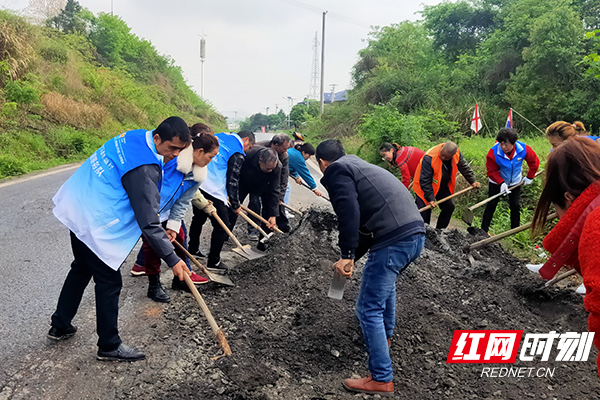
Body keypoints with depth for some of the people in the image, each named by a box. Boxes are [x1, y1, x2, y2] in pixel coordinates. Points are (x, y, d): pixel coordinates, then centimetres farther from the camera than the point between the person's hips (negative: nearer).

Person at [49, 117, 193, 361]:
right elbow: (148, 223, -27)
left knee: (82, 268, 26)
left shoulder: (135, 138, 1)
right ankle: (109, 346, 16)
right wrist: (172, 260, -21)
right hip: (94, 222, -10)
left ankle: (60, 326, 42)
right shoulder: (144, 169, -27)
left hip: (77, 206, 10)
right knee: (109, 282, 2)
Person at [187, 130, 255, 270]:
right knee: (222, 226, 4)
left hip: (196, 182, 9)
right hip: (213, 191, -8)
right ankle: (214, 261, 11)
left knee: (199, 218, 26)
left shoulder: (219, 136, 15)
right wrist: (235, 205, 6)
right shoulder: (237, 154, -7)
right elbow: (233, 181, -5)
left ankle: (193, 248, 42)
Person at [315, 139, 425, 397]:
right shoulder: (360, 167, 29)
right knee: (385, 282, 35)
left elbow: (349, 212, -16)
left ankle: (382, 380, 6)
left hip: (394, 240, -10)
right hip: (416, 233, 10)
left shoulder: (336, 171, 1)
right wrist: (353, 256, 32)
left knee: (369, 309, 0)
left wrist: (347, 254, -11)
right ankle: (385, 336, 54)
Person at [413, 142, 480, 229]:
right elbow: (425, 181, -31)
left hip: (443, 187, 6)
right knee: (424, 212, -11)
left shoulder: (456, 153, -17)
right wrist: (430, 198, -33)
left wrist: (473, 181, 2)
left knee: (449, 206, 2)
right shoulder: (429, 158, -34)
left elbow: (464, 167, 3)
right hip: (424, 188, -6)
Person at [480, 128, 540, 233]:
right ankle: (483, 230, 2)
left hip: (515, 182, 2)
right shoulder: (493, 152, -30)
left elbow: (534, 162, -4)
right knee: (491, 205, -3)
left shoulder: (524, 149, -24)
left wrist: (529, 177, -1)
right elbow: (491, 171, -19)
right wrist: (501, 183, -30)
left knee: (516, 206, 7)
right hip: (497, 182, -2)